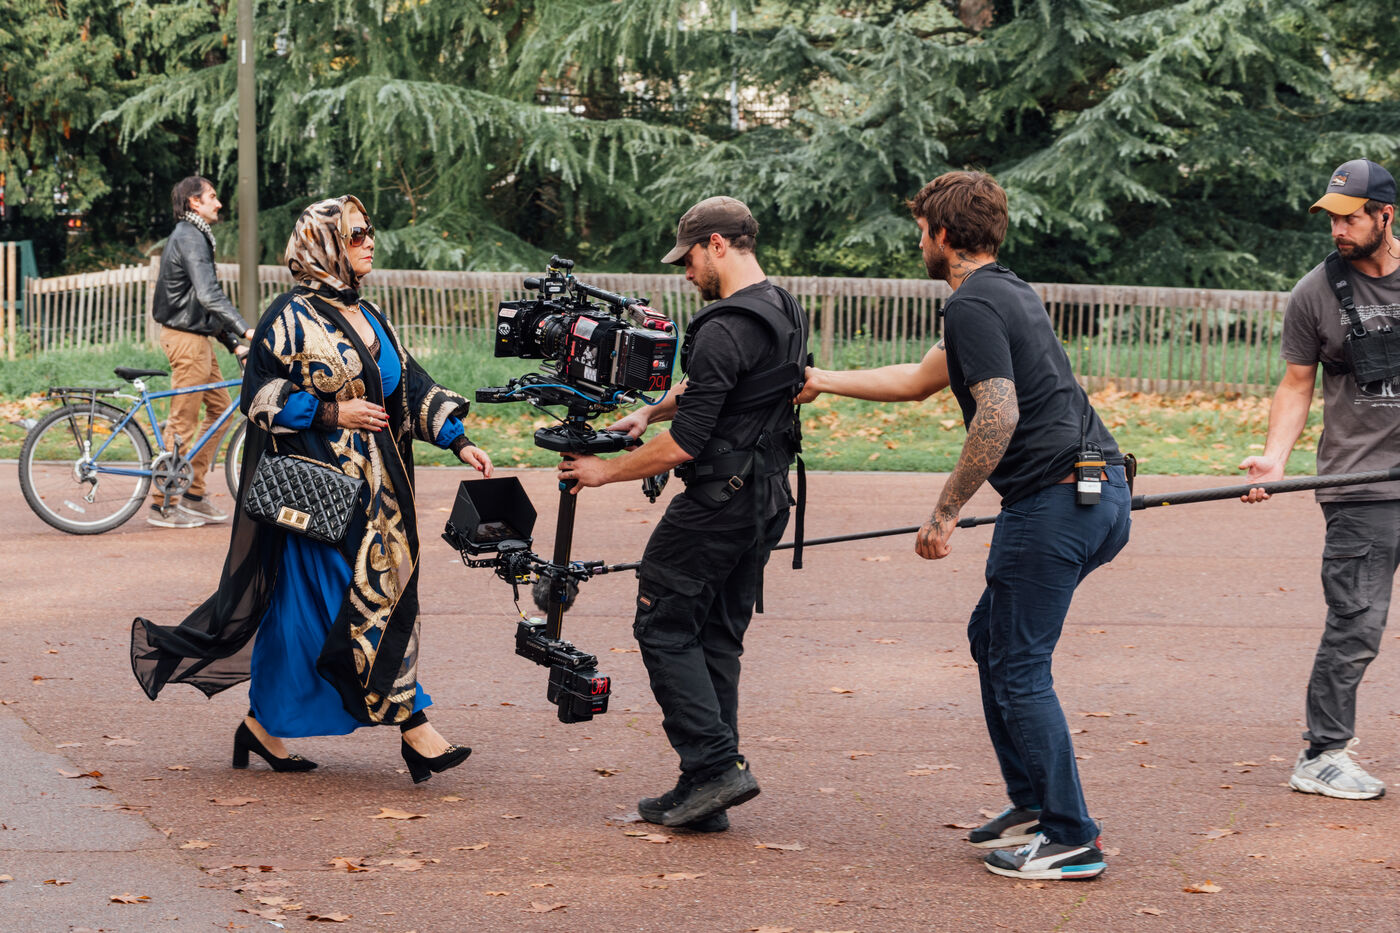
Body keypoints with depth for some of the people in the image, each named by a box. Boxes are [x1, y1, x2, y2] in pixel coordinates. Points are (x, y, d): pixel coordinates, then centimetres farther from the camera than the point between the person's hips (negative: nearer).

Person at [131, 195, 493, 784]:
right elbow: (260, 397, -9)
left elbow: (412, 387, 16)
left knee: (300, 605, 10)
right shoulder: (292, 316, -8)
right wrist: (331, 413, -16)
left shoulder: (367, 318, 15)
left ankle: (265, 724, 17)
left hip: (373, 484, 8)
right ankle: (411, 725, -7)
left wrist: (458, 442, 7)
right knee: (362, 601, -9)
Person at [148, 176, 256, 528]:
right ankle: (161, 505, -1)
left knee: (219, 407, 12)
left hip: (199, 337, 11)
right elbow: (208, 294, -28)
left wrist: (233, 343, 18)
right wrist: (244, 329, -33)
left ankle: (194, 495, 15)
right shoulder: (189, 237, -15)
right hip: (186, 338, -11)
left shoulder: (196, 236, 19)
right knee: (183, 421, -6)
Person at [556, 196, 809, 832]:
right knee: (717, 637, 12)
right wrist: (651, 411, 18)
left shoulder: (725, 330, -20)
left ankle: (716, 765, -6)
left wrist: (606, 471, -8)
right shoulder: (784, 313, 11)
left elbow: (684, 444, -20)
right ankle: (706, 792, 12)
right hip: (767, 500, 9)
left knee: (664, 626, 1)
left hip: (718, 503, -9)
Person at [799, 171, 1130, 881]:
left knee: (1018, 668, -4)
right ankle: (1031, 805, 24)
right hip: (1100, 489, 10)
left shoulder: (973, 304, -11)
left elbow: (998, 416, -23)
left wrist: (944, 513, -16)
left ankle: (1071, 839, -3)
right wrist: (822, 382, 40)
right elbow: (919, 380, 34)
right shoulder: (1009, 292, 22)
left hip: (1055, 498, -10)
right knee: (991, 635, 21)